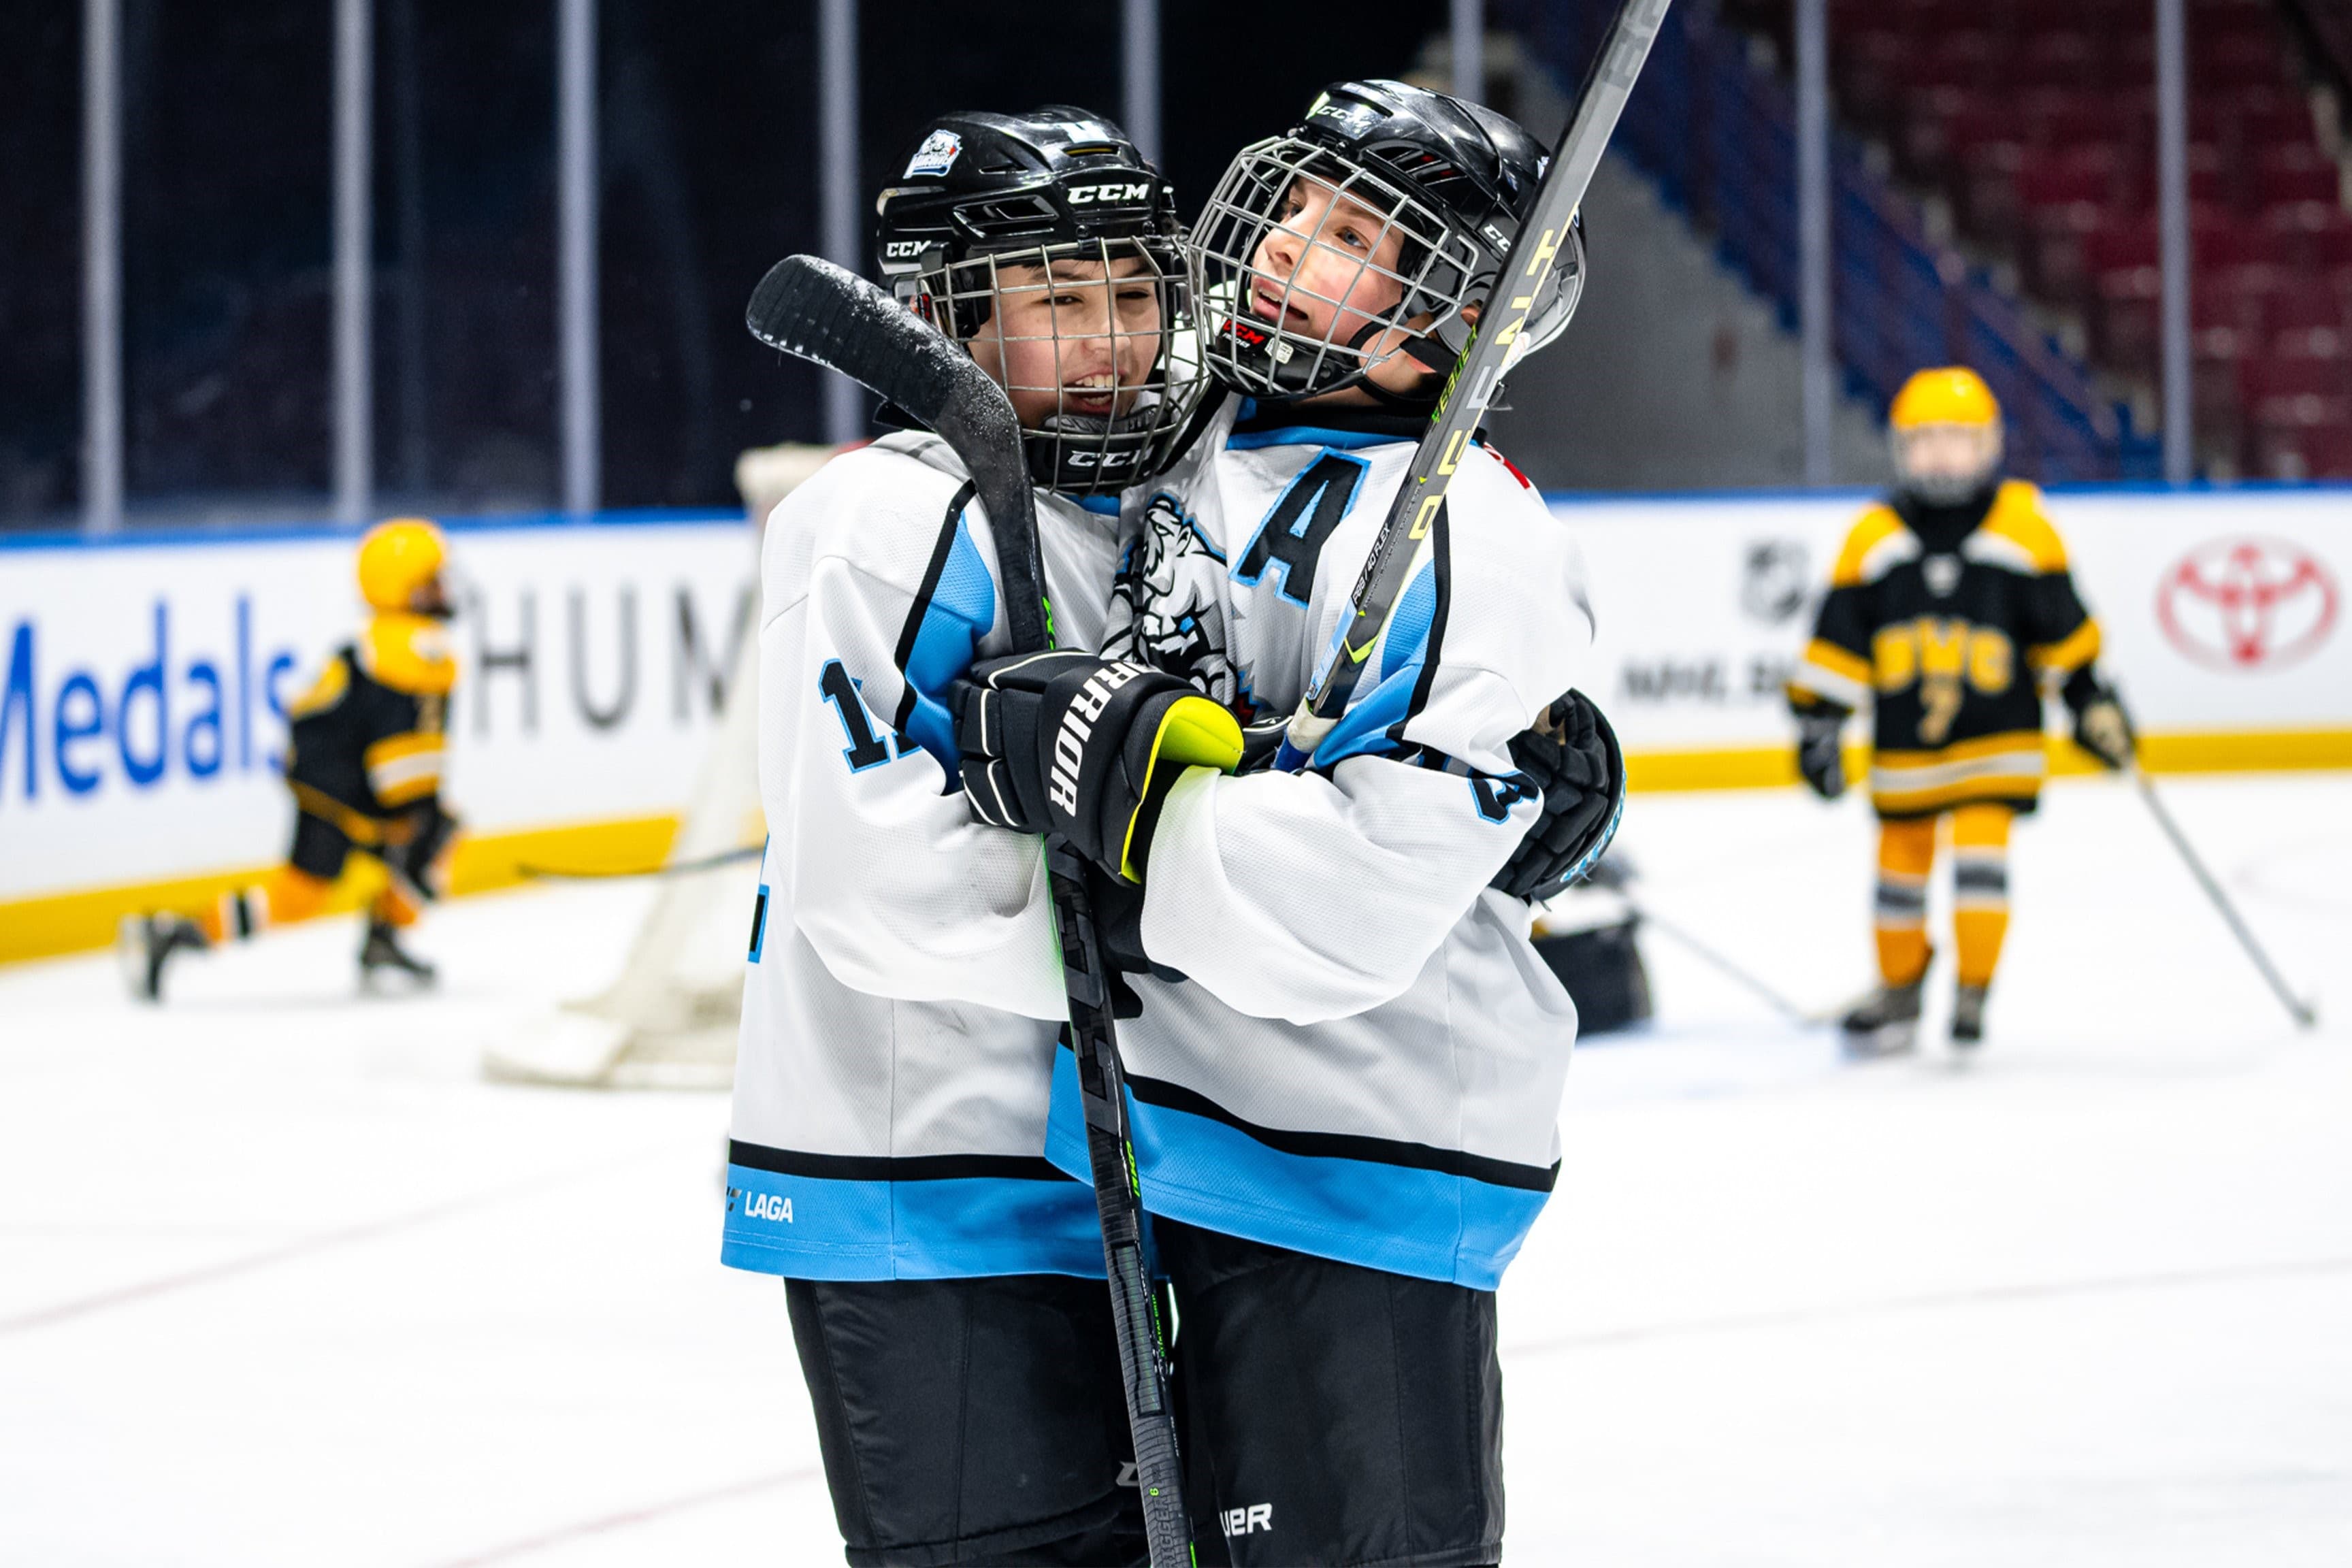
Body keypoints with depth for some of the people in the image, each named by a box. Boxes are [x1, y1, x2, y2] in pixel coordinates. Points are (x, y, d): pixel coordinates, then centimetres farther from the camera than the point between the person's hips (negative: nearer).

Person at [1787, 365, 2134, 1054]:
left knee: (1980, 852, -13)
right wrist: (1817, 721, -2)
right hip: (1905, 739, 2)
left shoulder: (2022, 529, -5)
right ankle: (1900, 988, 31)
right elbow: (1839, 640, 1)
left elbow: (2061, 624, 3)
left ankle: (1972, 991, 0)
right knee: (1902, 861, 11)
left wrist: (2093, 701, 3)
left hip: (1995, 734, -2)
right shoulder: (1874, 539, -3)